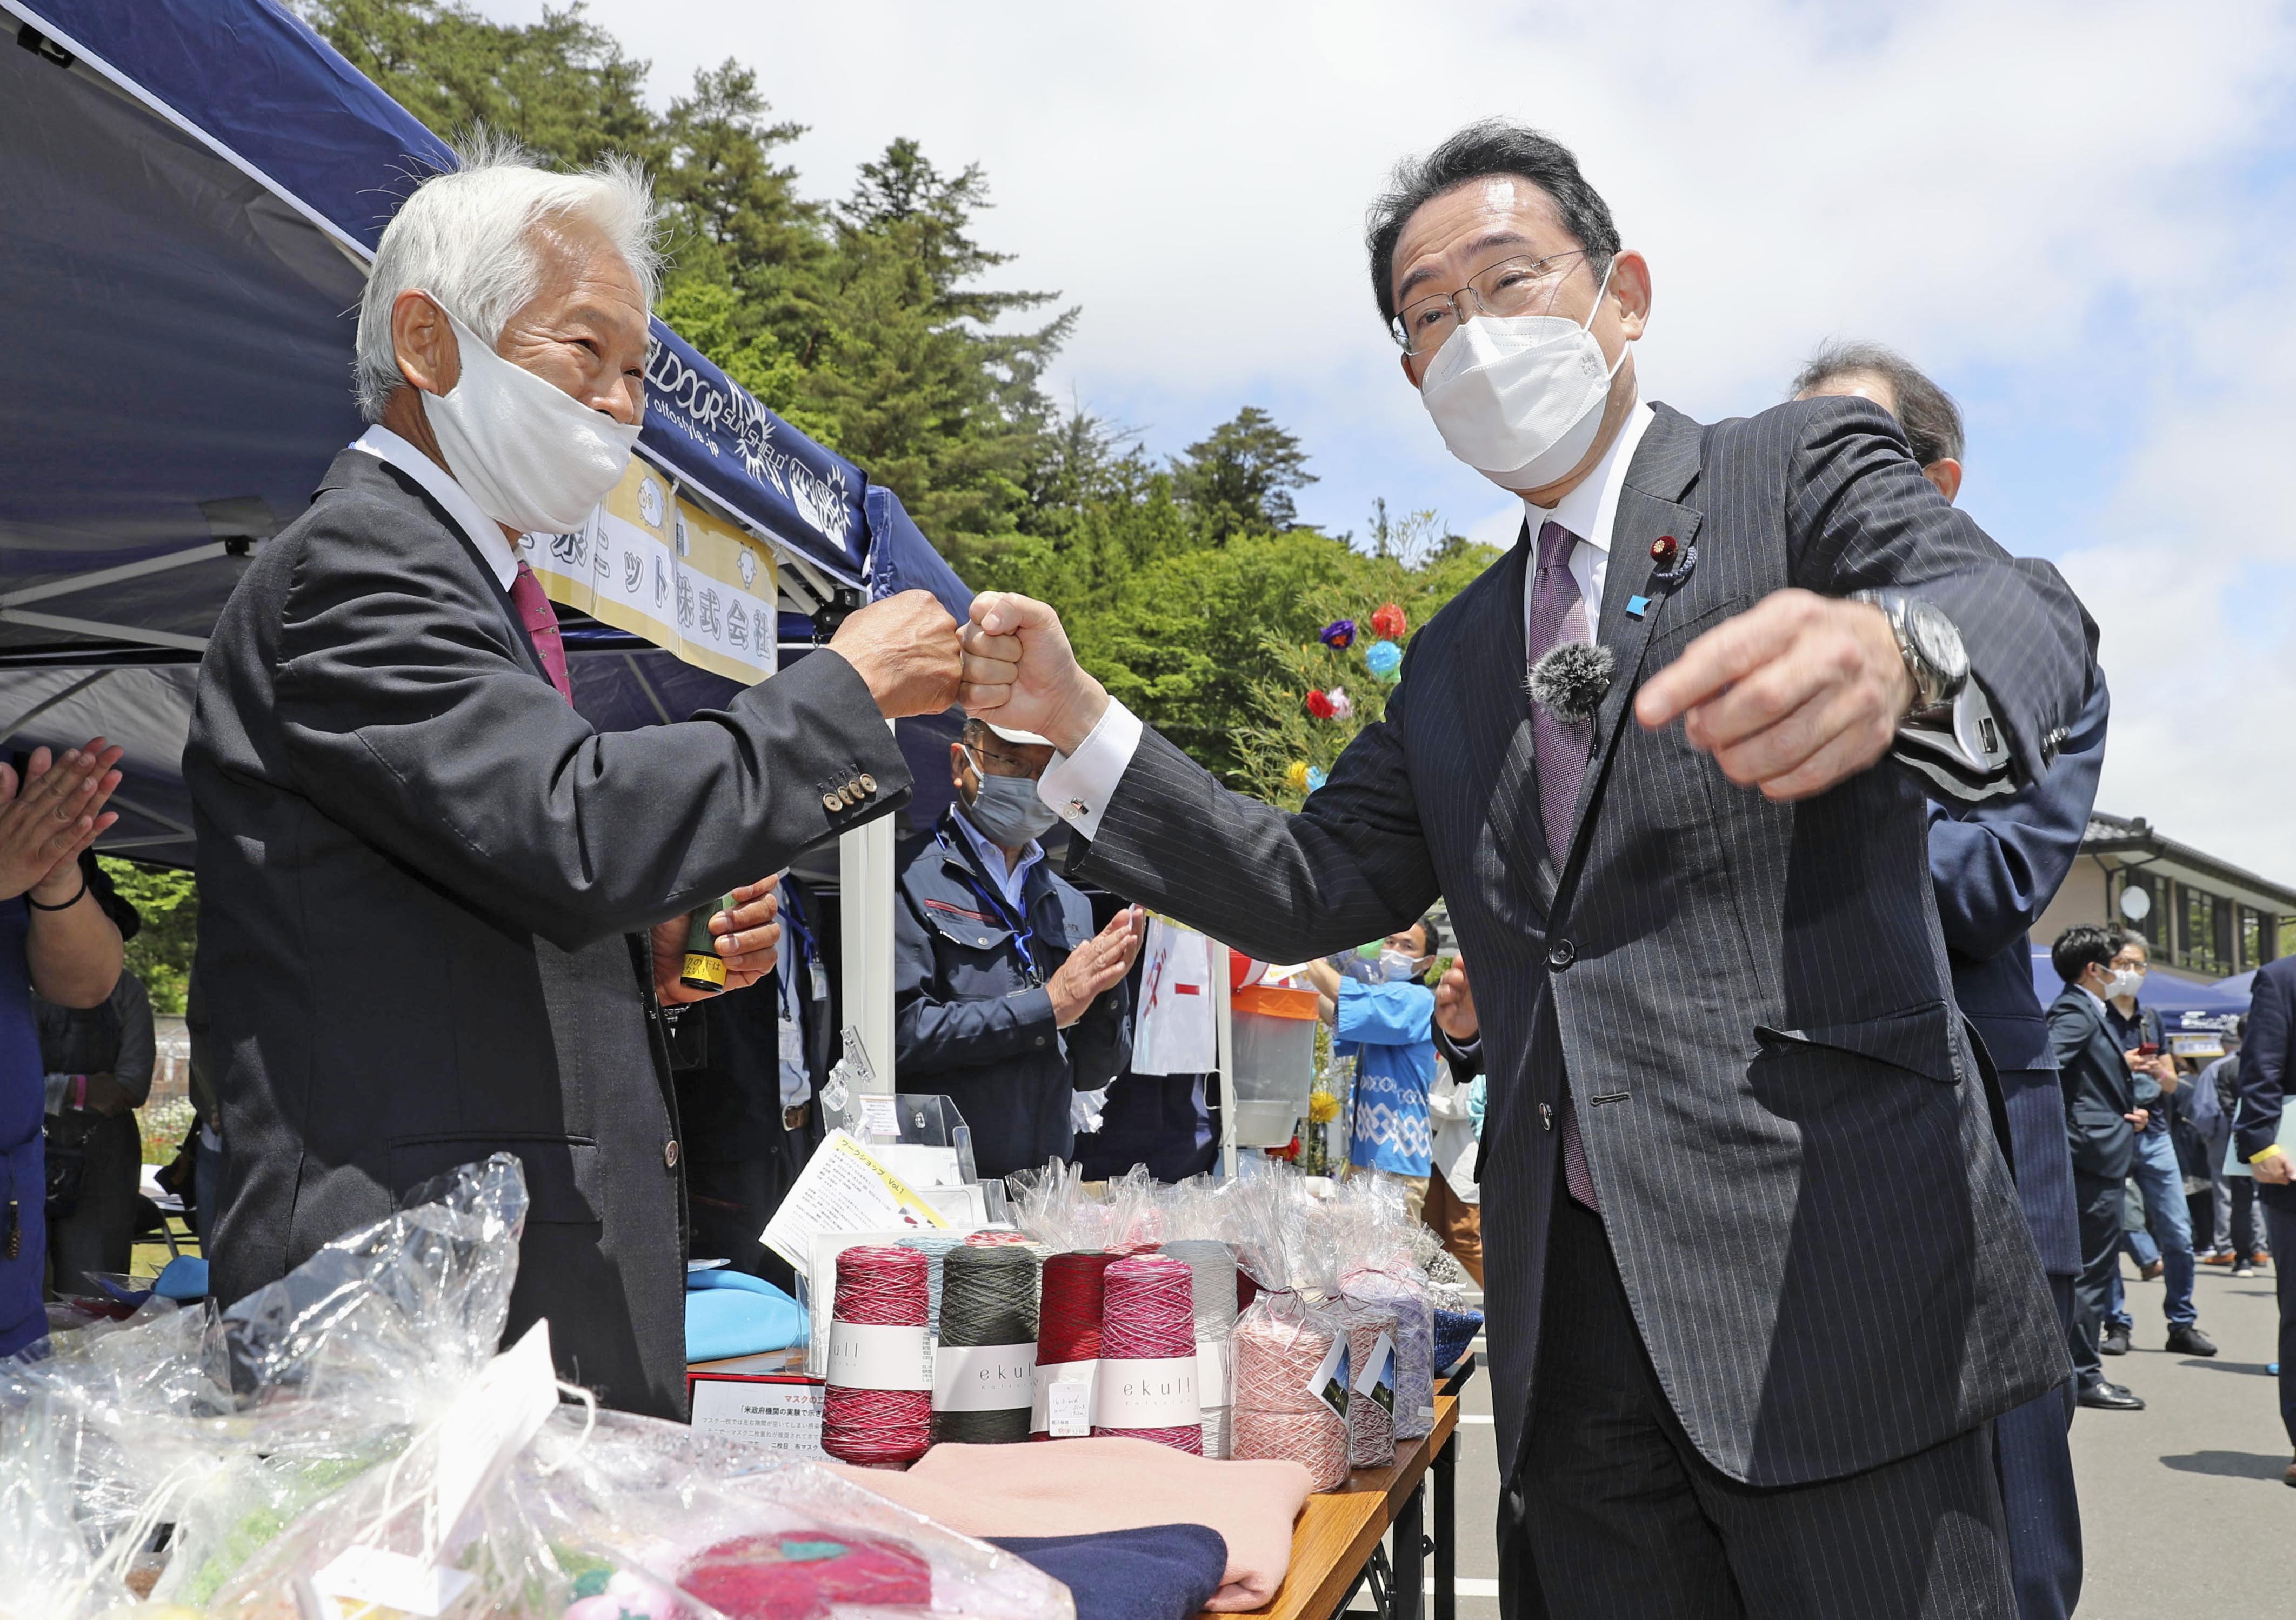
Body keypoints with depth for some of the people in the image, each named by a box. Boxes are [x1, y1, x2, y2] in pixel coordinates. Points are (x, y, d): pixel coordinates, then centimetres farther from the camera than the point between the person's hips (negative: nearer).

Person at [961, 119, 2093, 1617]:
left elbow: (2027, 622, -16)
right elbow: (1310, 890, 13)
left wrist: (1888, 657, -41)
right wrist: (1076, 720, 1)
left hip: (1832, 1284, -4)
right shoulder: (1453, 663, 19)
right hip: (1573, 1323, 5)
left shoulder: (1805, 473, 3)